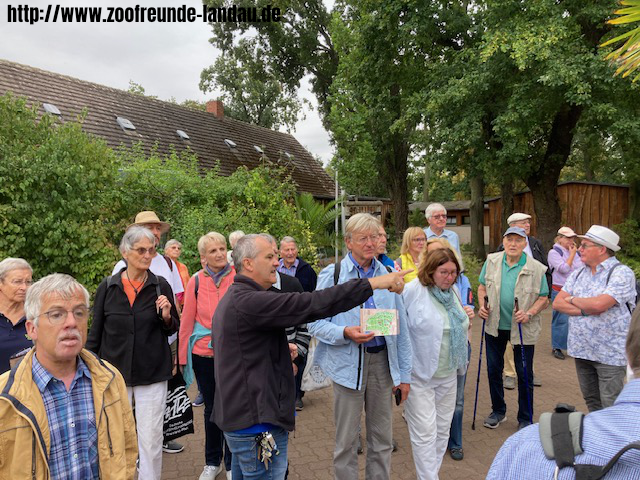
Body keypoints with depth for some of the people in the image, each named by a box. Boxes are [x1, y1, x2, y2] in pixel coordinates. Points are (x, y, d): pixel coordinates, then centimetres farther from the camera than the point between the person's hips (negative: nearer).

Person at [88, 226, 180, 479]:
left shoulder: (161, 285, -3)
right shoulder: (107, 287, -2)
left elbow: (173, 329, 5)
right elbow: (95, 334, 6)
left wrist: (167, 317, -15)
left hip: (152, 374, -1)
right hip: (115, 373, 1)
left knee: (151, 440, 5)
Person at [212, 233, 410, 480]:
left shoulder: (231, 298, 11)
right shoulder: (248, 301, -24)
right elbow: (310, 304, -32)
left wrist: (280, 351, 12)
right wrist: (374, 283, -30)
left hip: (236, 414, 11)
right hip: (257, 423, -11)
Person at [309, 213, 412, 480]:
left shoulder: (387, 275, 6)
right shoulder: (332, 275, -3)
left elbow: (401, 328, 8)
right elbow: (316, 323, -4)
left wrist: (404, 373, 8)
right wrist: (346, 333, -22)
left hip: (382, 360, 3)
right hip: (348, 363, -3)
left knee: (382, 437, 15)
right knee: (346, 440, 8)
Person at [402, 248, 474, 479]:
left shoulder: (454, 292, 6)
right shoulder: (412, 291, -17)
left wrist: (466, 319, 1)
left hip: (448, 374, 7)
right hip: (419, 375, -7)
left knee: (442, 431, 18)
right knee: (425, 434, -1)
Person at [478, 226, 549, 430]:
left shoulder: (536, 268, -10)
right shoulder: (491, 261, -1)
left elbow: (543, 298, -4)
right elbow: (482, 287, 10)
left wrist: (530, 313, -20)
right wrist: (482, 305, -7)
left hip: (523, 329, -3)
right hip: (495, 325, 3)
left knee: (524, 374, 7)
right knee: (493, 369, 14)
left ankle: (525, 419, 26)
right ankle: (498, 411, 34)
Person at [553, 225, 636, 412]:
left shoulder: (622, 273, -12)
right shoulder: (578, 274, 9)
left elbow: (599, 304, -26)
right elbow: (557, 303, 2)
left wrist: (573, 300, -7)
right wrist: (586, 310, -14)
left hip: (609, 354, -6)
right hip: (581, 349, 6)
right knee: (591, 403, 19)